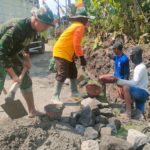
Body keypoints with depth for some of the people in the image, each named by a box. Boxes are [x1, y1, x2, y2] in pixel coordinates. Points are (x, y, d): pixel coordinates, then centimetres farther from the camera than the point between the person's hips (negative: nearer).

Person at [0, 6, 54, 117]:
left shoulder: (33, 28, -6)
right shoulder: (17, 28, -33)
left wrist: (26, 59, 1)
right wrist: (13, 75, -32)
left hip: (11, 54, 8)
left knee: (26, 81, 9)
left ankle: (32, 111, 23)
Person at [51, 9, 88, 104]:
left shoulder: (76, 25, 18)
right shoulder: (80, 26, -12)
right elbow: (76, 44, -20)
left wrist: (77, 55, 20)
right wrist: (82, 57, -16)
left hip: (67, 53, 10)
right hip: (61, 52, -10)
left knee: (73, 72, 15)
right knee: (62, 74, -13)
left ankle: (74, 92, 26)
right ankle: (55, 97, -9)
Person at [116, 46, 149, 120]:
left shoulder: (141, 67, -14)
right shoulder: (138, 67, 16)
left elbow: (134, 83, -23)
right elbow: (135, 82, 20)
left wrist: (120, 81, -25)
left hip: (142, 92, -10)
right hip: (140, 93, 10)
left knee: (126, 87, -31)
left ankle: (128, 112, -28)